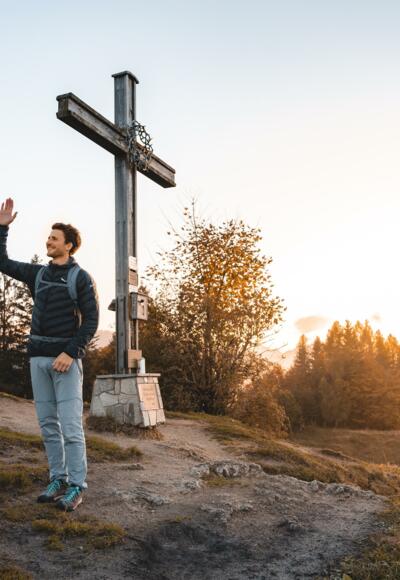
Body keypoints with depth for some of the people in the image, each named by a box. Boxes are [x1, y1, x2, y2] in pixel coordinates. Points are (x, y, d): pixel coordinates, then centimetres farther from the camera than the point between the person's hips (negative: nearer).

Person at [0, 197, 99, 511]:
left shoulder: (81, 278, -4)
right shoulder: (38, 273, 13)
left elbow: (91, 322, -9)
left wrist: (71, 353, -19)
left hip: (66, 358, -6)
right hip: (39, 357, 6)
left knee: (70, 424, -7)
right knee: (48, 424, 8)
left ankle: (76, 487, 0)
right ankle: (58, 480, 18)